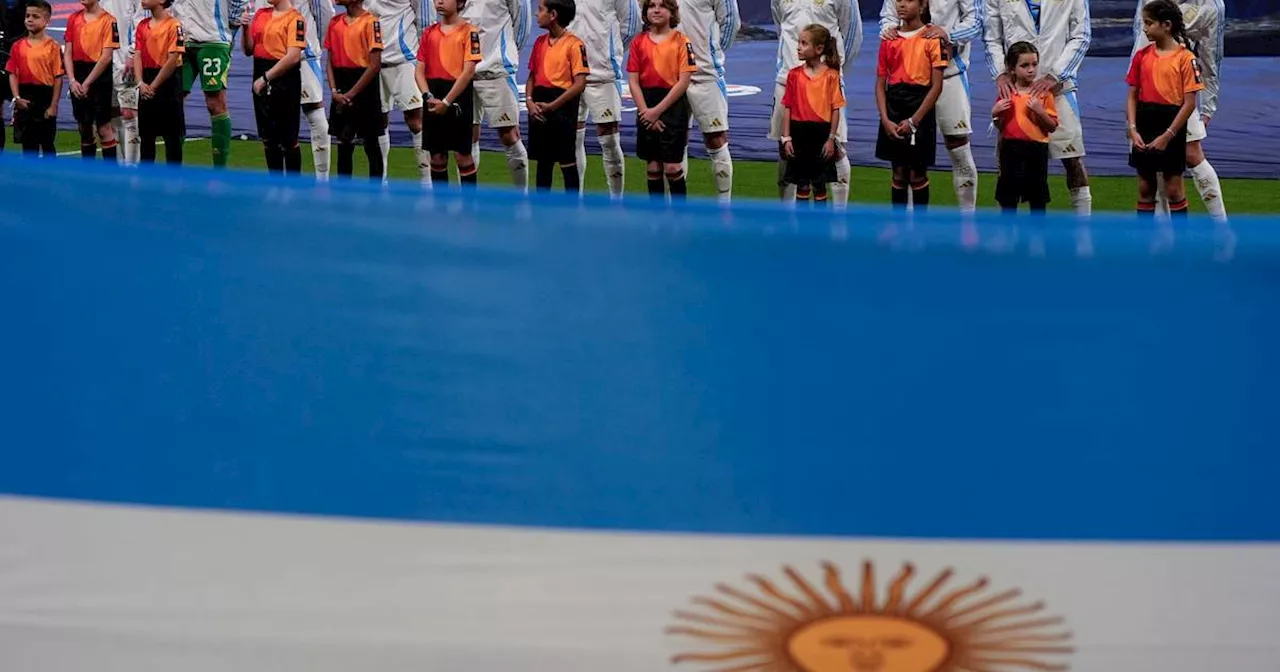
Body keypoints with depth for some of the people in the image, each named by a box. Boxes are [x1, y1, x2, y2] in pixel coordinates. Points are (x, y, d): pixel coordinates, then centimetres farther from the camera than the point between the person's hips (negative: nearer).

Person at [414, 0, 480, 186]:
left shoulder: (468, 31, -5)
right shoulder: (429, 33, 11)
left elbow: (468, 71, -11)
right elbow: (419, 70, 8)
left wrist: (446, 102, -14)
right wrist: (428, 96, -10)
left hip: (458, 97, -5)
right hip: (433, 102, 5)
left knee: (462, 154, -3)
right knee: (437, 156, 8)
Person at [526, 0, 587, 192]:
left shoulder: (574, 44, -10)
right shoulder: (540, 42, 11)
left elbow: (580, 83, -14)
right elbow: (532, 76, 15)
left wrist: (552, 106, -17)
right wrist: (529, 101, -4)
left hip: (562, 106, -6)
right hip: (539, 109, 6)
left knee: (567, 162, -2)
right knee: (543, 160, 11)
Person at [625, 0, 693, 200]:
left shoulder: (681, 41, -5)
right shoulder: (638, 42, 6)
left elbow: (684, 81, -10)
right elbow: (633, 81, 3)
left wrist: (657, 110, -12)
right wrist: (646, 111, -9)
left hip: (673, 104, -4)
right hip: (646, 108, 4)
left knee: (672, 167, -5)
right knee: (653, 168, 7)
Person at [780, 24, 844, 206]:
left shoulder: (831, 75, -5)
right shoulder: (794, 74, 2)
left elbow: (836, 109, -4)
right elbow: (787, 108, 3)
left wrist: (831, 139, -7)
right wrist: (786, 138, -1)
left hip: (821, 134, -2)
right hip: (799, 133, 2)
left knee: (819, 184, 6)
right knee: (801, 183, 9)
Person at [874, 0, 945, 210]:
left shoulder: (932, 39, -5)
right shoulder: (889, 40, 8)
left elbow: (936, 86, -8)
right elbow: (880, 84, 8)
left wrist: (913, 121, -12)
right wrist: (885, 120, -6)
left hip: (919, 108, -4)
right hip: (893, 110, 4)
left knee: (917, 174, 1)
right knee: (898, 174, 9)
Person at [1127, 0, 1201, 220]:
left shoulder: (1185, 58, -9)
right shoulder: (1142, 56, 5)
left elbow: (1189, 102, -10)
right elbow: (1132, 96, 7)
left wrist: (1167, 136, -14)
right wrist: (1133, 129, -6)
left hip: (1171, 125, -4)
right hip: (1144, 124, 4)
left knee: (1173, 188, 1)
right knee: (1145, 187, 10)